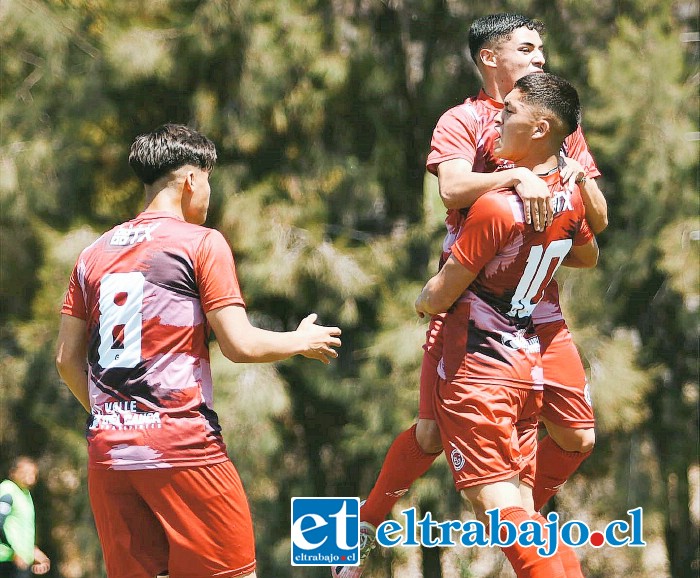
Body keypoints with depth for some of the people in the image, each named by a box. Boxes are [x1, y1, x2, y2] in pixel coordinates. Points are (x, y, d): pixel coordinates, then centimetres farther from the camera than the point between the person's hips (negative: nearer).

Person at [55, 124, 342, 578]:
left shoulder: (95, 254, 14)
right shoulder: (201, 243, -3)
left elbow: (68, 358, 14)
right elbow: (240, 345, -8)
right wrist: (302, 341, 9)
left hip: (108, 451, 6)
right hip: (181, 446, -6)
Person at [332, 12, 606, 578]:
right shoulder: (463, 121, 0)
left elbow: (599, 221, 12)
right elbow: (453, 188, -21)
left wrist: (578, 176, -7)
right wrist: (518, 175, -32)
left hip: (540, 306, 5)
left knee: (577, 437, 0)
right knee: (433, 433, -9)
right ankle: (364, 531, 10)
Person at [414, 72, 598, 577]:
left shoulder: (496, 206, -21)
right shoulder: (570, 199, 3)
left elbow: (439, 297, -13)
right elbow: (588, 255, 26)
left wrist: (423, 303, 9)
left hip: (478, 369, -8)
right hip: (528, 361, 8)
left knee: (497, 503, -10)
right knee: (519, 503, 9)